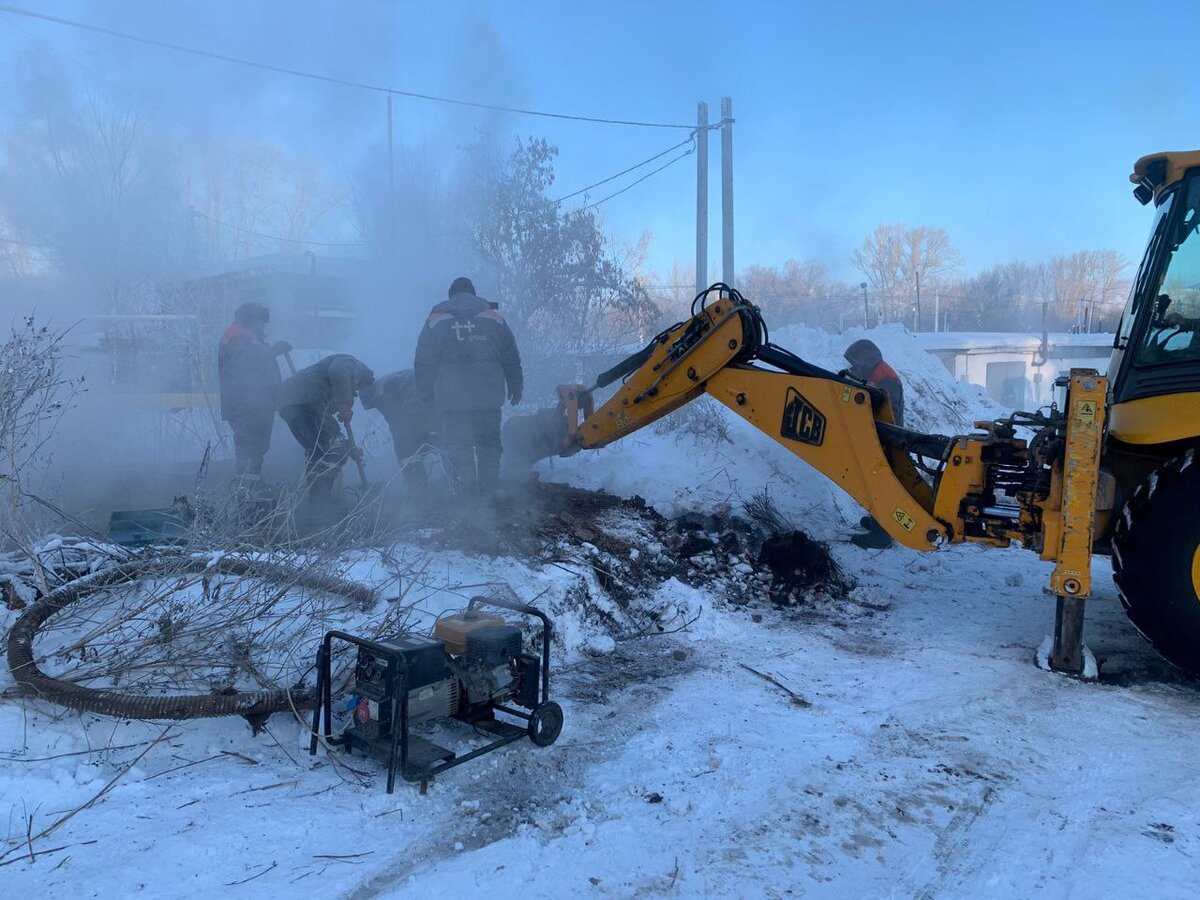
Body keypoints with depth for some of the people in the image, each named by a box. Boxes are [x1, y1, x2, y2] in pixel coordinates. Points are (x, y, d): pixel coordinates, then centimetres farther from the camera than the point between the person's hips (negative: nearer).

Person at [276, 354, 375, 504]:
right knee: (335, 452, -4)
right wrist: (346, 405, -13)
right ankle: (320, 500, -3)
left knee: (316, 450, 23)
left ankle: (314, 498, 27)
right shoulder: (353, 364, 11)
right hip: (305, 401, -10)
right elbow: (337, 372, -15)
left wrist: (348, 449, 41)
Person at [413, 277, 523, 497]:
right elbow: (511, 358, 12)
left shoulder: (436, 320, 4)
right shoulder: (494, 318, 8)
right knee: (489, 445, 13)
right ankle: (489, 492, 15)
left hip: (452, 399, -1)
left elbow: (423, 362, 4)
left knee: (458, 448, 6)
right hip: (488, 397, 2)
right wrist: (516, 387, 22)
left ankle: (468, 494, 3)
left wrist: (425, 394, 12)